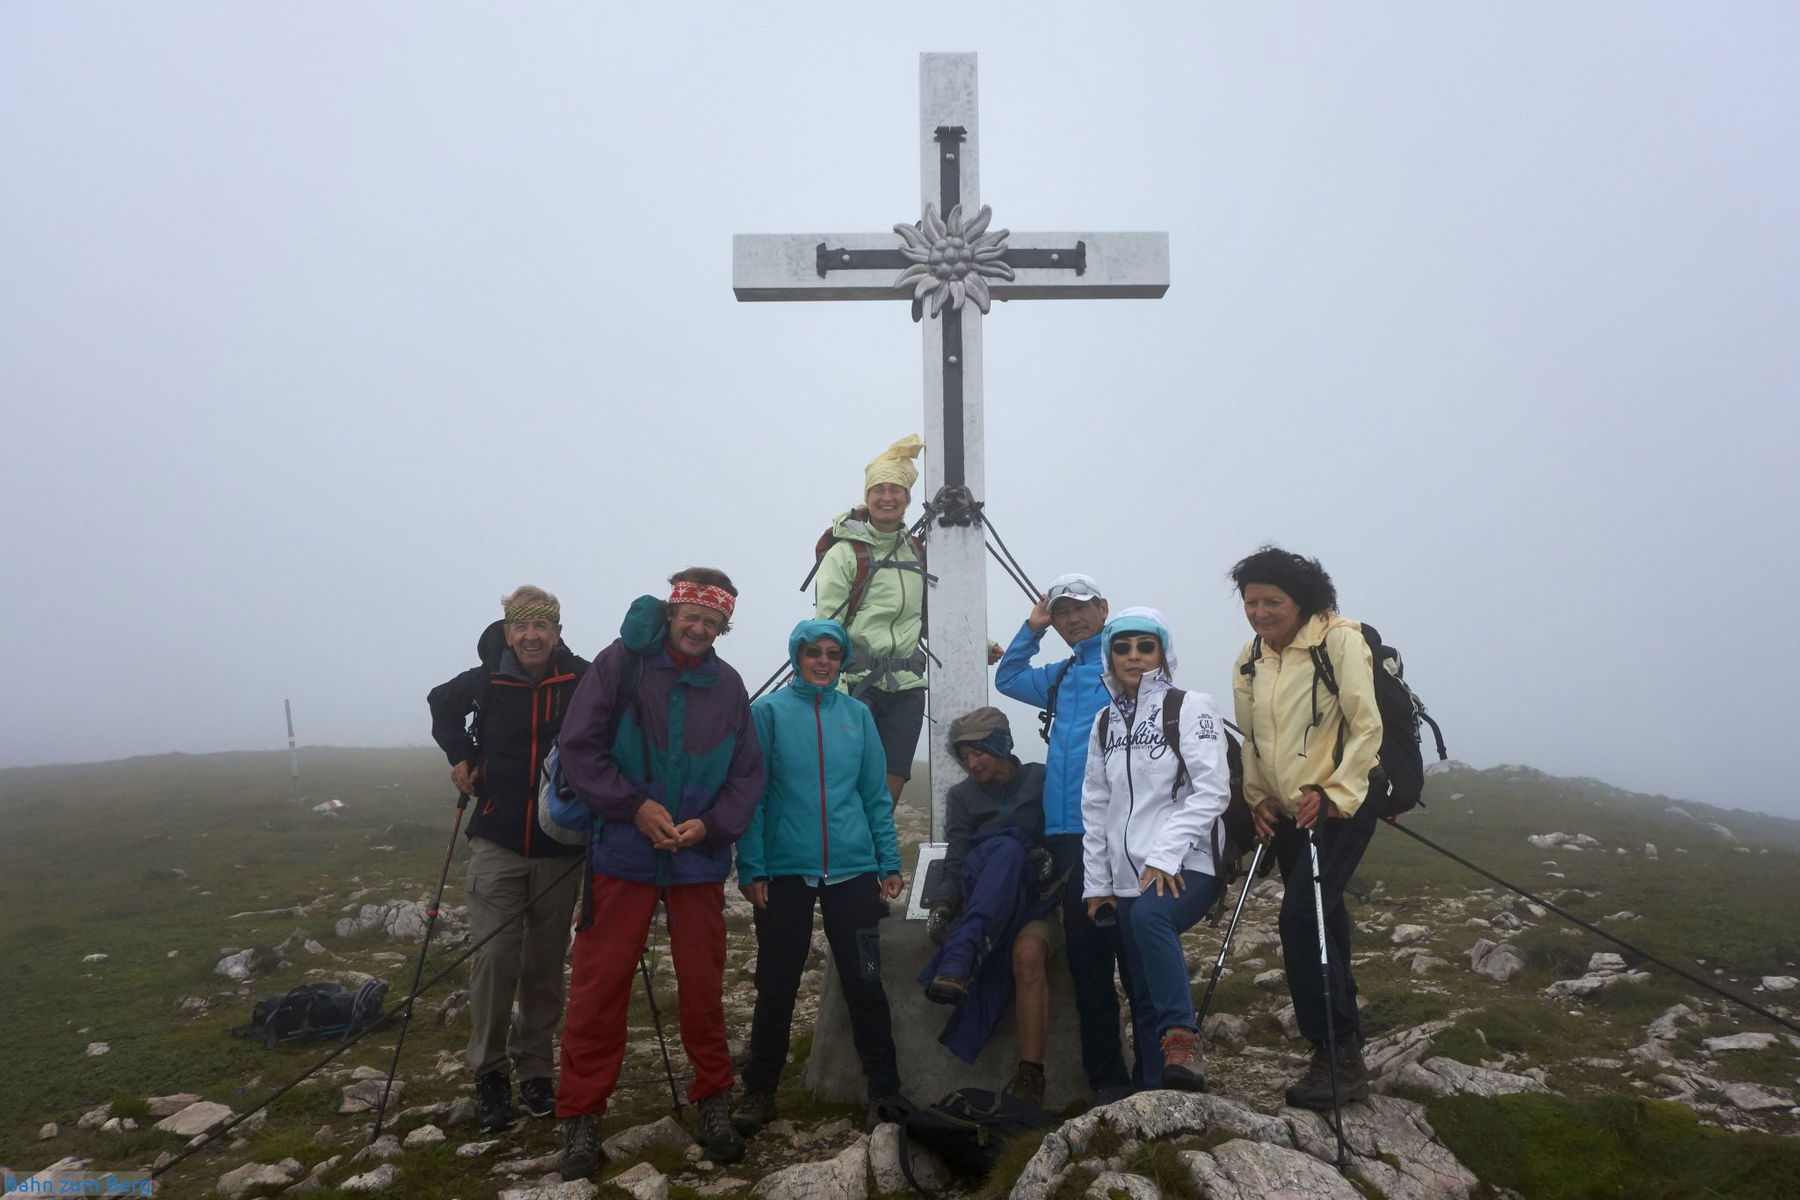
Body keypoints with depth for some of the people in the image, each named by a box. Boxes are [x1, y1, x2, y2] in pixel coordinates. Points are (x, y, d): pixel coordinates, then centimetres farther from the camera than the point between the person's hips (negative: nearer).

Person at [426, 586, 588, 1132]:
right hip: (498, 844, 0)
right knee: (493, 957, -4)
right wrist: (459, 755, 6)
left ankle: (535, 1068, 25)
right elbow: (442, 704, 17)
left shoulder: (582, 680, -10)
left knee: (545, 964, 9)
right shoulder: (485, 681, -5)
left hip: (561, 847, 0)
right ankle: (489, 1071, 14)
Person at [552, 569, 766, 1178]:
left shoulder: (728, 684, 3)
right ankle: (581, 1117, 17)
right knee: (598, 986, 3)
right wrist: (634, 806, -14)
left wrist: (711, 824, -10)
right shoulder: (621, 662, -5)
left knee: (703, 986, 9)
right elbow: (579, 747, -7)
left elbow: (747, 773, 6)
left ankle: (714, 1100, 27)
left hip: (700, 860, 2)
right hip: (622, 853, -2)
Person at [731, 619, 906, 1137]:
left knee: (864, 983, 5)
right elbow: (751, 795, -3)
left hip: (854, 870, 2)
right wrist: (751, 868, -9)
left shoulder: (857, 714, 7)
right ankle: (758, 1093, 23)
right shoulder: (768, 712, -1)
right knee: (776, 987, 8)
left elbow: (877, 794, 9)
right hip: (784, 871, -2)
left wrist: (889, 862, 4)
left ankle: (884, 1090, 17)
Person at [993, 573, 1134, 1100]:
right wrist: (1032, 627, 24)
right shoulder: (1061, 676, 22)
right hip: (1066, 834, 8)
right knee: (1086, 955, 10)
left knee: (1133, 955, -6)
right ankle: (1106, 1076, 19)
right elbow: (1007, 679, 36)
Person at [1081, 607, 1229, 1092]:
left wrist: (1165, 855, -18)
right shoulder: (1105, 722, 13)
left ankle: (1181, 1037, -28)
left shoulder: (1191, 708, -2)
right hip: (1128, 877, 6)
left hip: (1187, 867, -5)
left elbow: (1211, 792, -11)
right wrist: (1097, 882, 11)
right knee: (1142, 995, 6)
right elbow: (1095, 807, 16)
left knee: (1149, 914, -35)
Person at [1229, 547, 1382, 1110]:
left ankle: (1338, 1057, -8)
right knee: (1320, 921, 13)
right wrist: (1258, 798, 7)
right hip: (1287, 811, 7)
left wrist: (1333, 794, -20)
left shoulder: (1339, 640, -12)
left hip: (1342, 803, -7)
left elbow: (1366, 727, -15)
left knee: (1301, 916, -18)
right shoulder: (1249, 659, 8)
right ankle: (1343, 1054, 29)